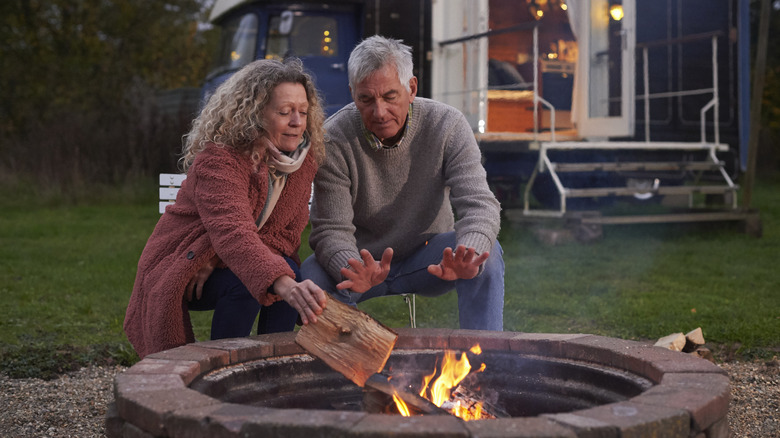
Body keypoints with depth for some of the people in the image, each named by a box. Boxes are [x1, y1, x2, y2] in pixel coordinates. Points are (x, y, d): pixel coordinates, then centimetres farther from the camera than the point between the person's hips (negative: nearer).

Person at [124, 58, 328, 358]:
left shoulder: (304, 159, -8)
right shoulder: (219, 159, -28)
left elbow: (287, 234, -7)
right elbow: (233, 233, -44)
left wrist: (218, 259, -22)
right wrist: (285, 286, -61)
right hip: (178, 270, -5)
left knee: (288, 270, -23)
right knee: (242, 284, -32)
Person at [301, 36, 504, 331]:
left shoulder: (447, 125, -15)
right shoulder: (333, 140, -18)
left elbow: (478, 203, -24)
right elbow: (331, 230, -20)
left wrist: (469, 256, -48)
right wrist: (354, 271, -45)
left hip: (428, 260, 1)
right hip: (363, 262, -1)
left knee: (487, 251, -28)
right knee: (311, 276, -31)